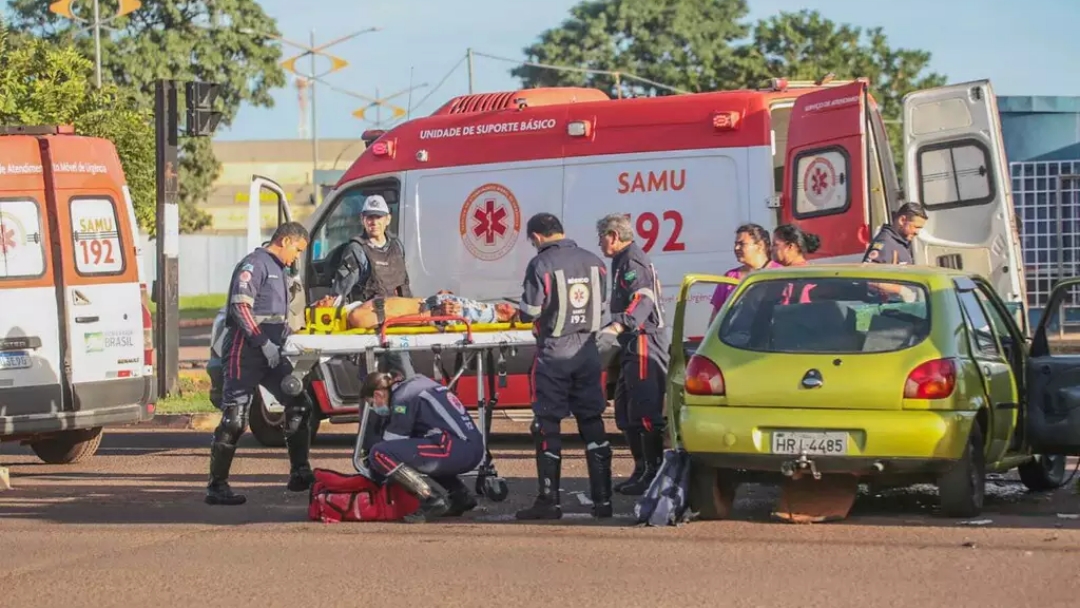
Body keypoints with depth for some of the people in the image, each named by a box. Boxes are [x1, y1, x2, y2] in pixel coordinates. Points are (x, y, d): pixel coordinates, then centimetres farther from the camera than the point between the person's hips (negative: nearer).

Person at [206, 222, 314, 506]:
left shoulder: (278, 269, 21)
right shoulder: (254, 264, -10)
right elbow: (241, 306, -20)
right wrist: (264, 343, -21)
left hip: (271, 352, 10)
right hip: (245, 351, -10)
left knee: (298, 405, 9)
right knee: (234, 419, -9)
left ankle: (299, 473, 16)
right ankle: (217, 486, -6)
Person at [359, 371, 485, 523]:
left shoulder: (403, 398, -3)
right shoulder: (418, 384, 24)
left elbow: (392, 441, -3)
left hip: (455, 451, -9)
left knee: (379, 454, -12)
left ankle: (433, 498, -14)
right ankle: (460, 496, 20)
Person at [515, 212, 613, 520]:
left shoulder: (541, 264, -13)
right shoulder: (593, 262, 4)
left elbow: (529, 313, -12)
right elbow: (602, 305, 9)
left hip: (554, 353, -5)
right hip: (588, 351, 5)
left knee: (547, 426, 2)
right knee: (592, 424, 10)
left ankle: (549, 501, 1)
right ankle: (602, 499, 10)